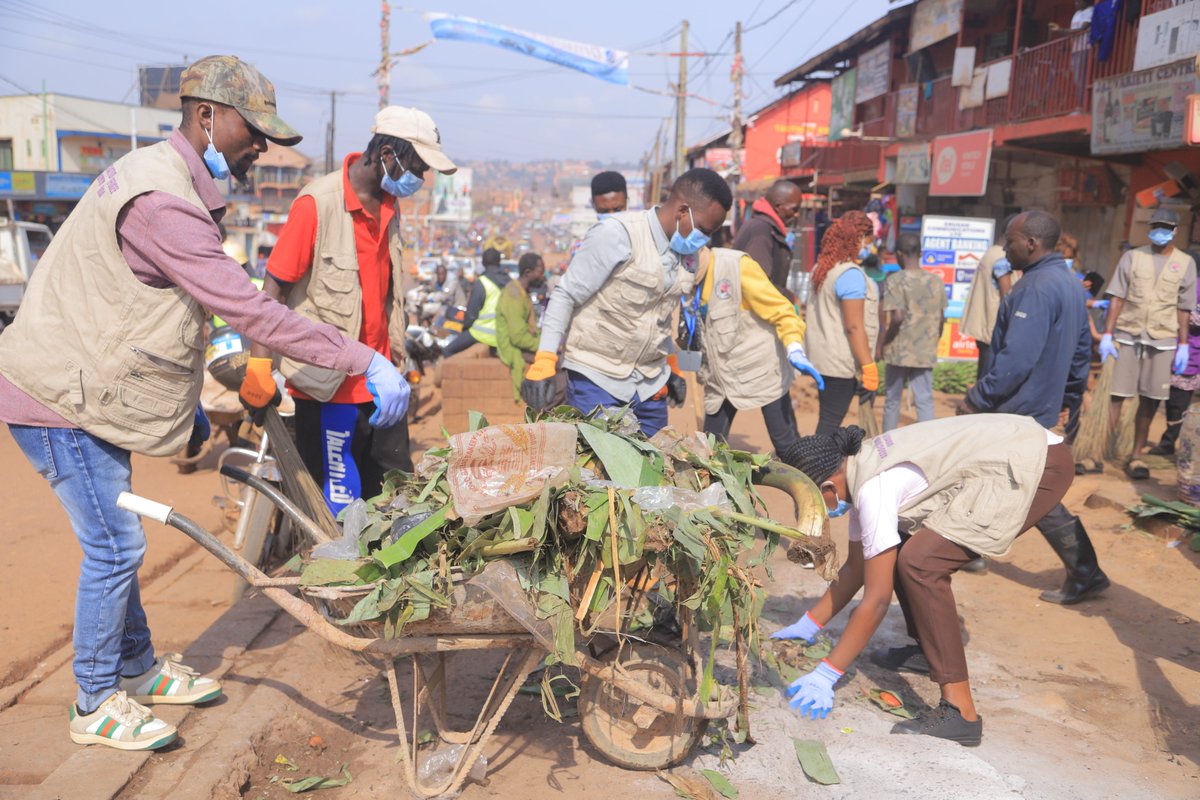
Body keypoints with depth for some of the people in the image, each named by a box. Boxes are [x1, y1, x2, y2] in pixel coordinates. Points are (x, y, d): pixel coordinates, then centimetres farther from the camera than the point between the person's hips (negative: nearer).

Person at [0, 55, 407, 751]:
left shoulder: (166, 181, 11)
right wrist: (365, 361, -29)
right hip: (62, 400, -10)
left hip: (83, 389, 10)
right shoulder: (160, 201, -25)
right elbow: (249, 311, -31)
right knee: (116, 547, -2)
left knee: (117, 543, 18)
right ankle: (96, 705, 16)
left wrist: (187, 402, 20)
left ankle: (140, 670, 33)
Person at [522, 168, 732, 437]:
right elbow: (565, 296, -12)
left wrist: (670, 366, 23)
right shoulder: (617, 234, -15)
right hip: (595, 379, -6)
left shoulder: (688, 255, 6)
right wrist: (544, 362, -18)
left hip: (650, 386, 7)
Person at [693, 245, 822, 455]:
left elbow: (779, 309, -16)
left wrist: (795, 350, -29)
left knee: (787, 445, -1)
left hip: (761, 368, -5)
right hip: (719, 376, 5)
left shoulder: (735, 265, -15)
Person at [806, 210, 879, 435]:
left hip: (822, 359, 9)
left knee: (827, 419, 15)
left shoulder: (821, 269, 12)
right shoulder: (851, 274, -16)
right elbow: (854, 327, -19)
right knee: (831, 422, -3)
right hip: (841, 364, -9)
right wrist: (869, 368, -17)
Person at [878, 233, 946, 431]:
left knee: (892, 400, 11)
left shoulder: (895, 281, -11)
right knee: (925, 401, 6)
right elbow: (941, 318, 8)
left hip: (899, 351, -3)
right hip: (926, 353, 3)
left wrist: (881, 344, -9)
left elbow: (897, 318, -19)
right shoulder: (936, 281, 4)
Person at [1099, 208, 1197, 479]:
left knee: (1150, 401, 5)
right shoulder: (1133, 257, 4)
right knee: (1115, 396, -2)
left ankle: (1136, 456, 15)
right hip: (1127, 336, -1)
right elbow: (1117, 298, 1)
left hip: (1162, 340, 1)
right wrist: (1107, 334, -7)